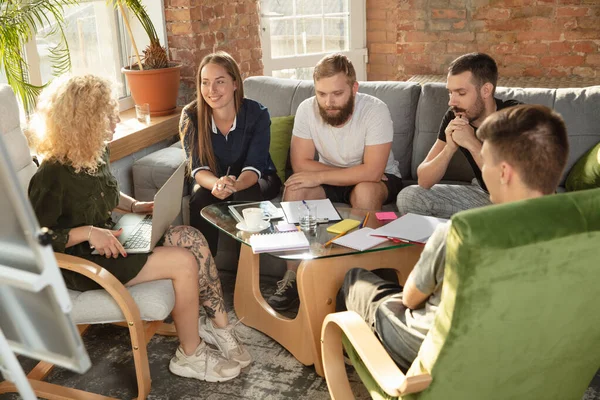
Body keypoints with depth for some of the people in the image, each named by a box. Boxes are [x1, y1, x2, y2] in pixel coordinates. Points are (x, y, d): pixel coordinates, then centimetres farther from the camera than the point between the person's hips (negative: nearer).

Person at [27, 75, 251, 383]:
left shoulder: (97, 155, 3)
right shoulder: (52, 177, -23)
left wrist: (133, 206, 6)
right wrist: (87, 232, -30)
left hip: (110, 241, 9)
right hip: (83, 263, -9)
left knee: (192, 238, -8)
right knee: (184, 262, -19)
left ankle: (218, 325, 2)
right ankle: (190, 356, -2)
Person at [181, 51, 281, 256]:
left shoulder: (257, 113, -20)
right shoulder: (191, 116, -16)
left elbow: (253, 168, -23)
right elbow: (199, 169, -19)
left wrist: (235, 185, -48)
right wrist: (218, 184, -45)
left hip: (253, 181, -1)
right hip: (213, 180, 1)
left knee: (246, 195, -35)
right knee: (201, 199, -32)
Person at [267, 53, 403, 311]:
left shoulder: (375, 110, -25)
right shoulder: (307, 109, -15)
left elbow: (372, 171, -30)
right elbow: (300, 164, -17)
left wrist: (319, 176, -29)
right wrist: (356, 173, -23)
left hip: (379, 179, -3)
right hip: (331, 181, 3)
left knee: (365, 191, -35)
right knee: (294, 189, -22)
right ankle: (293, 277, -15)